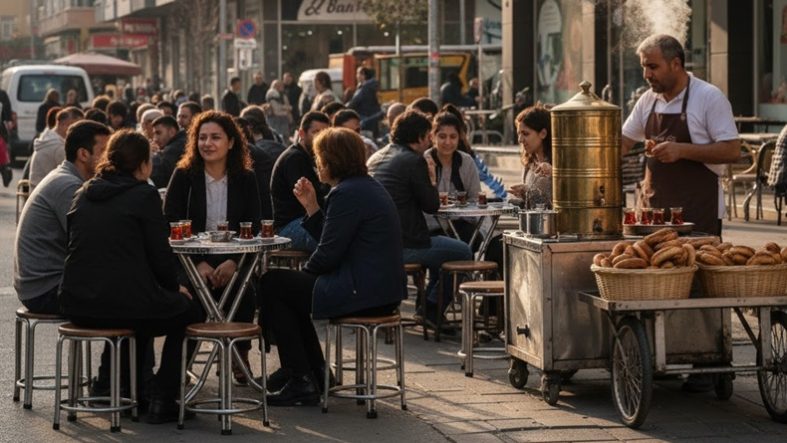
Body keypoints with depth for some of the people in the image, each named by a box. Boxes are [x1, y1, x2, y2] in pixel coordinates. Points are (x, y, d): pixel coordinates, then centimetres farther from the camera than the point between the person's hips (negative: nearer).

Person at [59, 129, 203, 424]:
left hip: (77, 306, 7)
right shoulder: (144, 195, -8)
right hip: (122, 305, -7)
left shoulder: (84, 193, 12)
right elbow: (160, 254, -8)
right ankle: (162, 398, 12)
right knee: (190, 311, 21)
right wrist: (175, 287, 14)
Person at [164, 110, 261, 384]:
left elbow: (254, 229, 4)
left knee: (246, 289, -32)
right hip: (192, 261, -1)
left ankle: (240, 357, -12)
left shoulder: (245, 179, 9)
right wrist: (199, 264, -16)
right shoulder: (183, 176, 4)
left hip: (232, 262, 1)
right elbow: (170, 227, -2)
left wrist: (234, 262, -15)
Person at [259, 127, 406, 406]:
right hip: (383, 290, 11)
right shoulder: (367, 186, 16)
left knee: (271, 286, 3)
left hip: (363, 293, -11)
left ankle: (301, 383, 5)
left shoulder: (347, 194, -17)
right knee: (287, 286, 26)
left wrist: (306, 272, 3)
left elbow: (328, 255, -16)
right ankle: (314, 371, 31)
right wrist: (312, 207, 11)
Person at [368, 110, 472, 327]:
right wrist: (432, 179, 8)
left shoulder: (376, 158, 16)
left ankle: (430, 307, 32)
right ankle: (432, 307, 12)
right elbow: (431, 205, -7)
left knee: (439, 243, 31)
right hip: (403, 246, -9)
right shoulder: (414, 161, -10)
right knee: (463, 252, 6)